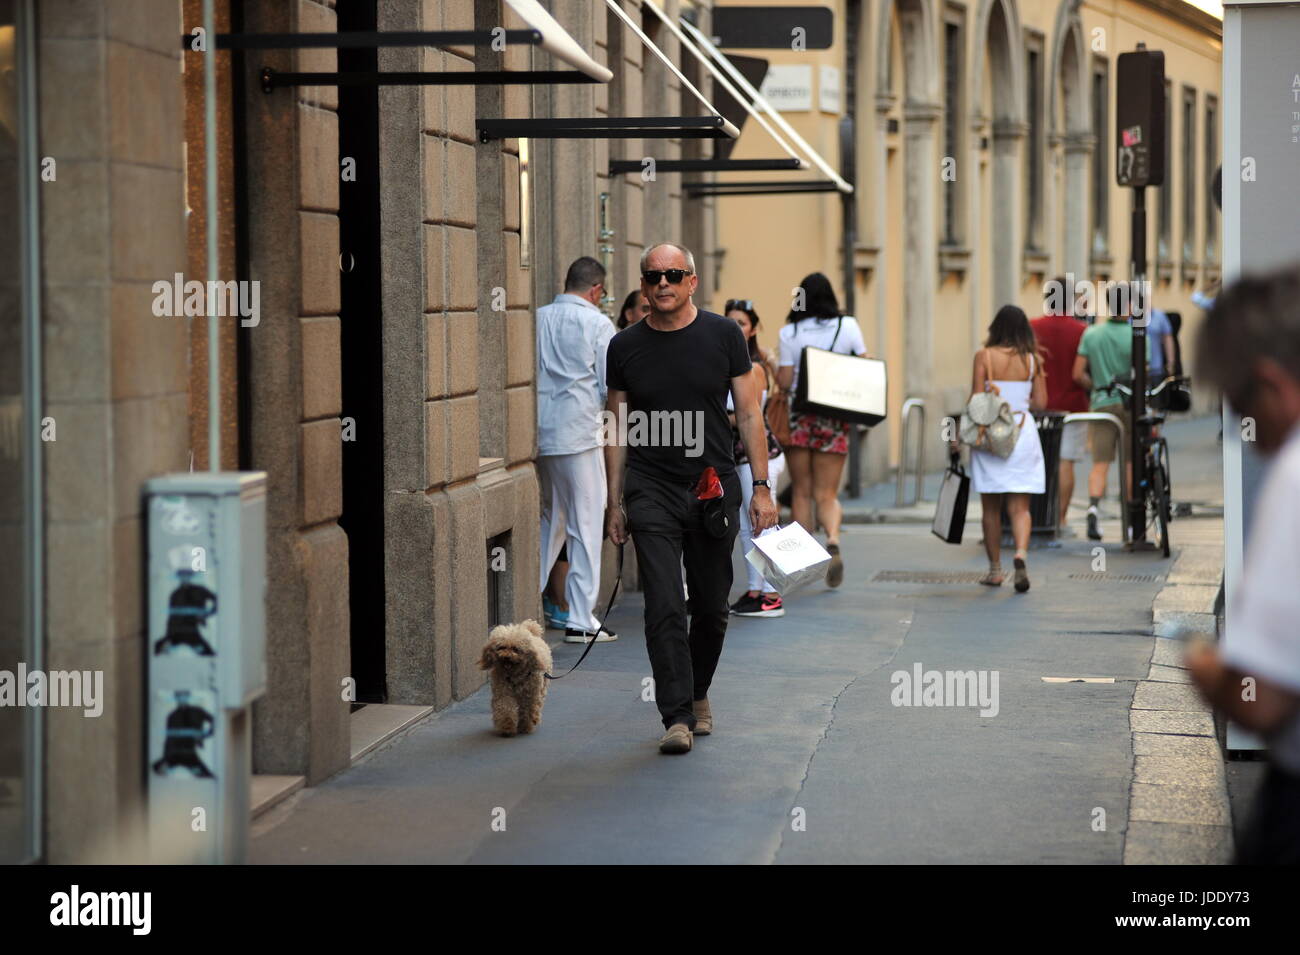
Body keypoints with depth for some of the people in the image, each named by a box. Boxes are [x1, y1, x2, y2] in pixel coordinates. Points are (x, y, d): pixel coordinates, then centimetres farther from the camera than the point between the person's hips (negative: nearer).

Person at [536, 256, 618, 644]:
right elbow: (611, 389, -6)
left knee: (549, 521, 19)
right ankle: (580, 620, 0)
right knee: (585, 525, 1)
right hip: (578, 433, -5)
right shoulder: (598, 325, -6)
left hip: (538, 433, 5)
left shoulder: (537, 319, 7)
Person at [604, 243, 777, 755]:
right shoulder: (626, 346, 3)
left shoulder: (723, 335, 1)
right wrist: (614, 502, 5)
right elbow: (617, 427, 9)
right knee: (664, 607, -11)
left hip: (714, 490, 1)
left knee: (711, 607, 9)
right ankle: (677, 717, -10)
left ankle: (698, 693, 32)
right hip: (652, 492, -1)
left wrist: (762, 488, -4)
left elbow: (748, 414, 2)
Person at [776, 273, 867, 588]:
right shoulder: (848, 326, 1)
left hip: (800, 418, -1)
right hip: (835, 419, 1)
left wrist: (772, 364, 14)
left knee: (801, 492, 9)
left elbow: (784, 382, -5)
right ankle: (833, 540, -24)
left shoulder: (789, 333, -3)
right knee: (827, 494, 4)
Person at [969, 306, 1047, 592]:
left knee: (991, 508, 10)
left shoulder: (984, 356, -5)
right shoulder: (1032, 360, 2)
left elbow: (977, 398, -9)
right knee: (1020, 507, 2)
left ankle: (995, 570, 16)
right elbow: (1040, 402, 3)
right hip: (1023, 431, 1)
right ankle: (1021, 553, -24)